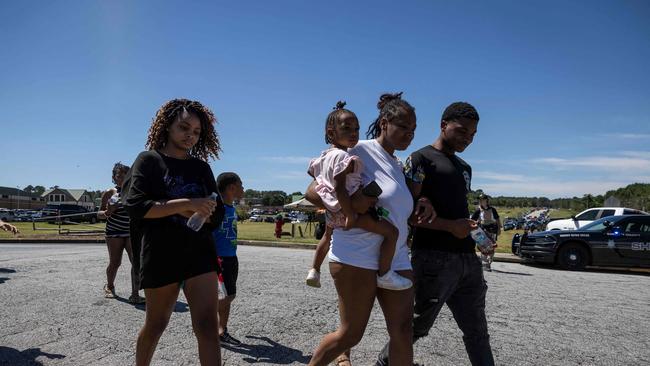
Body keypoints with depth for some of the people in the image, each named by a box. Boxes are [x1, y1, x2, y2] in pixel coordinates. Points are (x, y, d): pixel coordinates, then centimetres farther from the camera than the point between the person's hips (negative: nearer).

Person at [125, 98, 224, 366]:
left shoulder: (201, 167, 12)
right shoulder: (149, 160, 1)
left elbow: (216, 212, 8)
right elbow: (135, 206, -12)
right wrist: (186, 205, -21)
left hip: (200, 253, 3)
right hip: (162, 256, -2)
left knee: (207, 326, -7)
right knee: (156, 324, 15)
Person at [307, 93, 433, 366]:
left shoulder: (398, 165, 18)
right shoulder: (360, 152, -7)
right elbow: (312, 192, -10)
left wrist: (421, 207, 7)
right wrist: (349, 200, -26)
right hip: (357, 258, -7)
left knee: (402, 330, 2)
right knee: (351, 333, 2)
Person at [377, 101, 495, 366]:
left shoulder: (465, 168, 21)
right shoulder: (421, 159, -4)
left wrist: (478, 236, 13)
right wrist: (451, 226, -19)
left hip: (467, 258, 8)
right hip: (434, 258, -7)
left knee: (477, 331, 12)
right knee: (418, 325, 4)